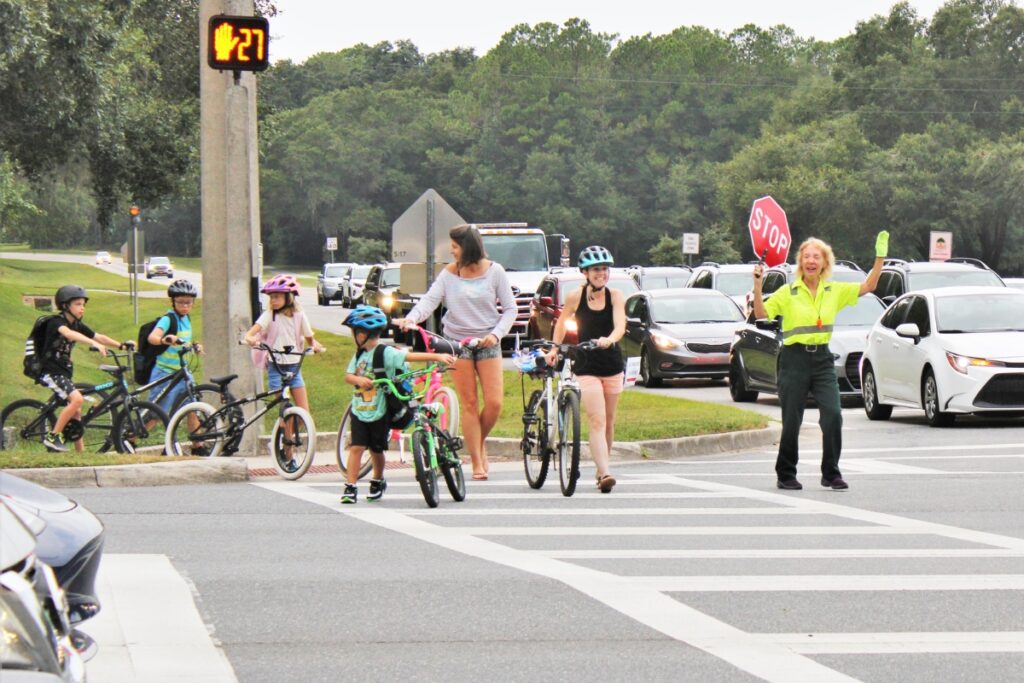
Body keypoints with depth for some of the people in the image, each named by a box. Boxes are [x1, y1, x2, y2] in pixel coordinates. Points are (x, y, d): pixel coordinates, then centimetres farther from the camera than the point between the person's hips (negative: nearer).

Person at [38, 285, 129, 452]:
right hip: (51, 372, -9)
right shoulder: (56, 322, -16)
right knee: (77, 399, -25)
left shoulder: (78, 325, 9)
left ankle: (80, 452, 14)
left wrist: (121, 345, -14)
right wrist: (94, 343, -50)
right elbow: (69, 333, -37)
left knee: (76, 411, 9)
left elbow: (99, 337, 1)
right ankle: (53, 437, -18)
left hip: (64, 373, 9)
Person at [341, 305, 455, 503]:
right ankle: (350, 487, -5)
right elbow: (348, 375, 5)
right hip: (360, 411, 4)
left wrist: (438, 357, -29)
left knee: (376, 449, 10)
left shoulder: (385, 353, -11)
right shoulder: (360, 354, 7)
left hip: (379, 412, -4)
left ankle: (378, 482, 33)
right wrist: (359, 379, -19)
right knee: (356, 447, -5)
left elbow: (410, 356, -19)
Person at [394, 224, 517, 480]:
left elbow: (509, 308, 0)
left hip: (487, 342, 0)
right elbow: (430, 300, -10)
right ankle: (477, 463, 4)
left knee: (494, 402, -8)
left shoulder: (494, 271, -2)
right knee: (469, 403, -1)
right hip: (457, 341, 0)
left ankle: (480, 443, 21)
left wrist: (496, 334, -15)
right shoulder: (449, 273, 0)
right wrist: (411, 318, -30)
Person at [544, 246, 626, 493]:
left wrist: (609, 340, -38)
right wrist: (555, 348, 9)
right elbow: (562, 322, 13)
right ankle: (605, 473, -24)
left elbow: (620, 325, -19)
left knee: (608, 422, 11)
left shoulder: (615, 296, -4)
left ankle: (601, 470, 27)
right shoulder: (576, 297, -5)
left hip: (612, 364, 2)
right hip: (586, 366, -2)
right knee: (597, 421, -14)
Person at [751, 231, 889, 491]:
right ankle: (785, 475, 17)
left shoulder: (835, 291, 9)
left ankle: (831, 473, 0)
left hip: (822, 358, 2)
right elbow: (761, 313, -6)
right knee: (792, 421, 1)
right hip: (795, 359, -2)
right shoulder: (788, 293, 0)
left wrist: (880, 257, 1)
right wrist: (758, 286, -19)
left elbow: (868, 286, 10)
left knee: (833, 415, -11)